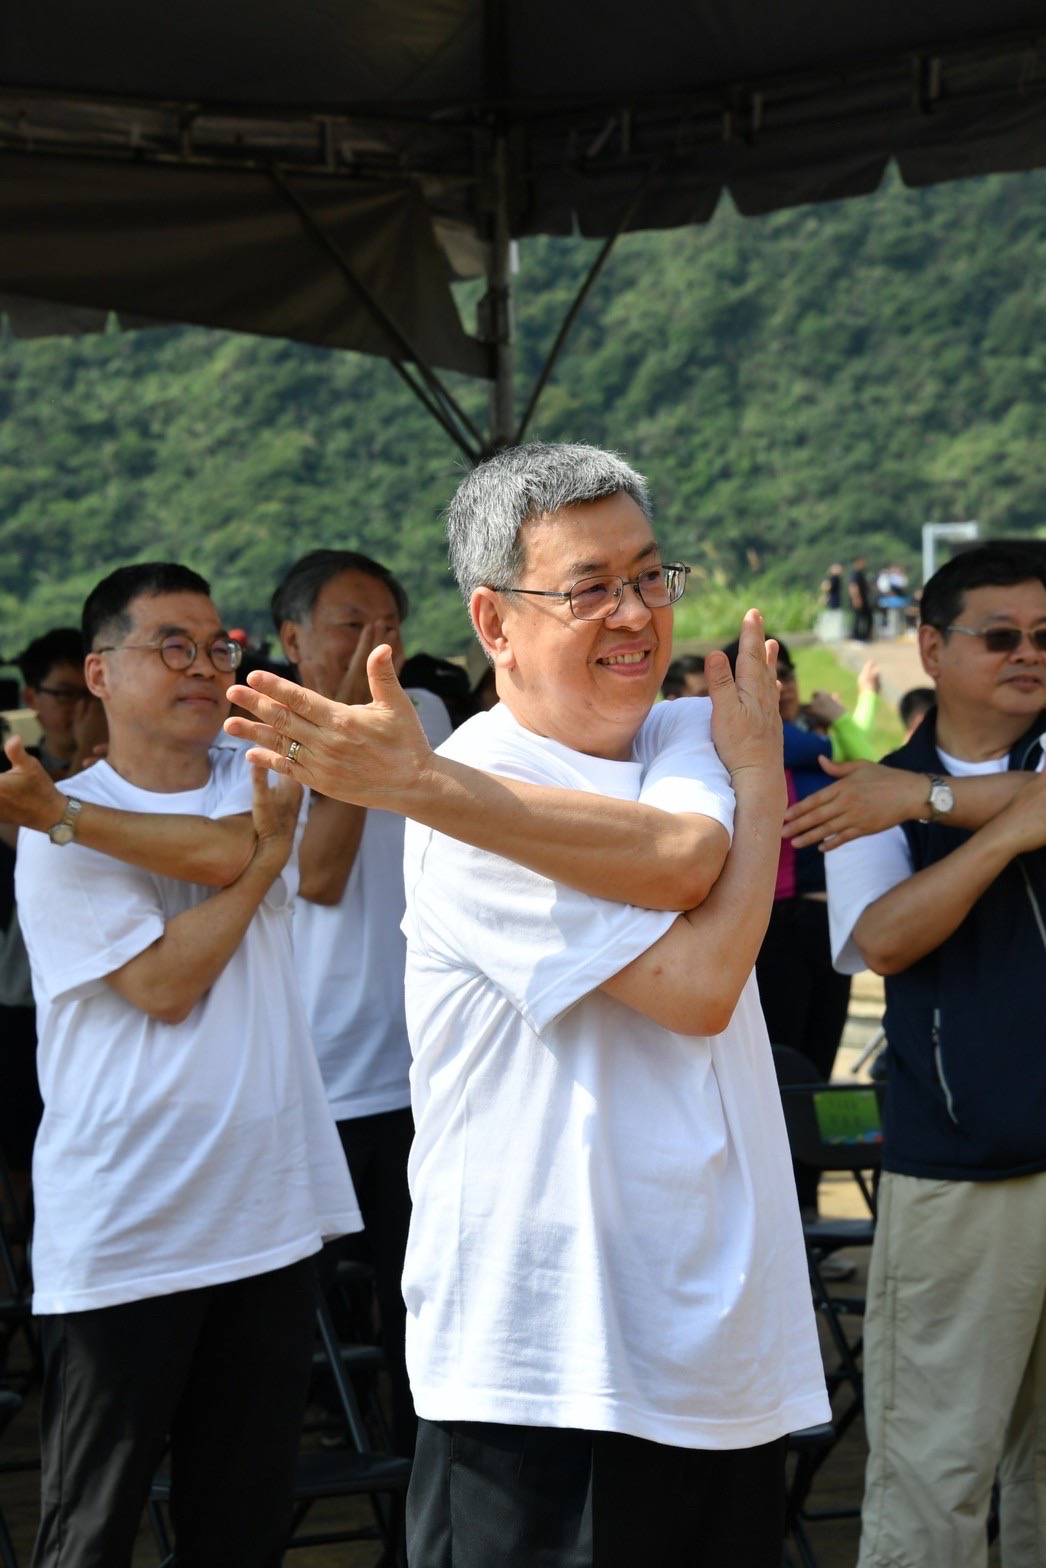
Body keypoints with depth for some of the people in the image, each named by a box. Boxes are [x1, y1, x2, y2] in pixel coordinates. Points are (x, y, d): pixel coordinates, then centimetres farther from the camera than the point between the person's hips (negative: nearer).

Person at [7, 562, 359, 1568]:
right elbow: (164, 983, -13)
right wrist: (264, 857, -6)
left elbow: (224, 848, -14)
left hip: (271, 1212, 4)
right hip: (121, 1238, -4)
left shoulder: (258, 776, 10)